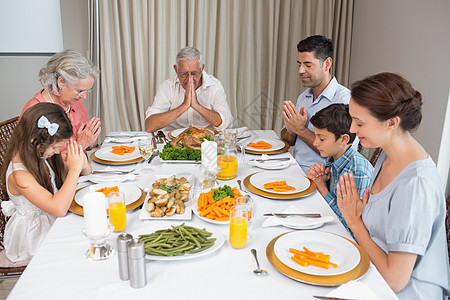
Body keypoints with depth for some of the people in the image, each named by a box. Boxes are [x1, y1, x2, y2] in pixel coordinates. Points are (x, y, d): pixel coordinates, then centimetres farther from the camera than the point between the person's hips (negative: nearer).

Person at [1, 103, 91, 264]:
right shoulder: (18, 175, -27)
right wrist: (74, 169, -32)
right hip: (35, 235, -7)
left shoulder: (41, 155, -3)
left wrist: (82, 164, -16)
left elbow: (86, 171, 9)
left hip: (53, 220, 8)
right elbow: (59, 208, -37)